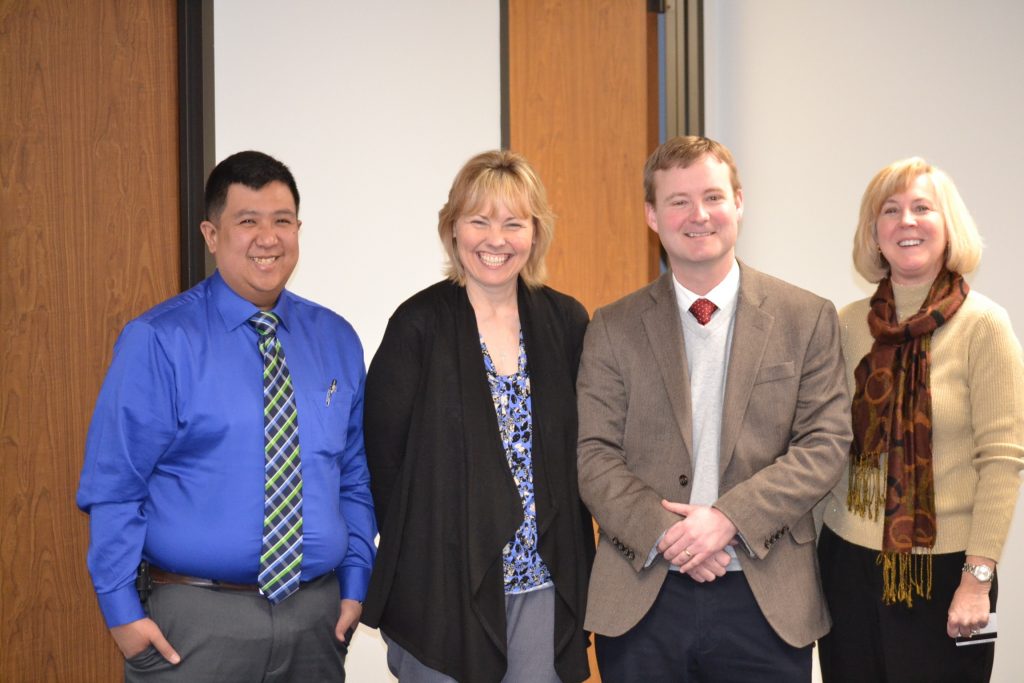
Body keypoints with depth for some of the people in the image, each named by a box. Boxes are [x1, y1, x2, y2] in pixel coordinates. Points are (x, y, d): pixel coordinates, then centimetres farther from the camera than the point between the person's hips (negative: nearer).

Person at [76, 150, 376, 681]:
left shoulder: (336, 340, 5)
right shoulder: (156, 343, -9)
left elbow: (355, 477, 11)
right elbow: (112, 487, -8)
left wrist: (354, 585, 4)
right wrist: (123, 612, -10)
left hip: (318, 616, 4)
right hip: (195, 619, -4)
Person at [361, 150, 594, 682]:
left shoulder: (565, 322, 5)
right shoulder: (420, 325, -6)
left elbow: (580, 449, 10)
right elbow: (382, 454, -5)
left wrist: (574, 556, 6)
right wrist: (413, 555, -3)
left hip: (544, 582, 3)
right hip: (443, 585, -3)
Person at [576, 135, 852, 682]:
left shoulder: (808, 319, 3)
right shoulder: (613, 328, 5)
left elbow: (825, 444, -3)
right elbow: (595, 456, 1)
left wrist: (729, 518, -14)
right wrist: (664, 532, -15)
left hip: (768, 598, 0)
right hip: (642, 600, 1)